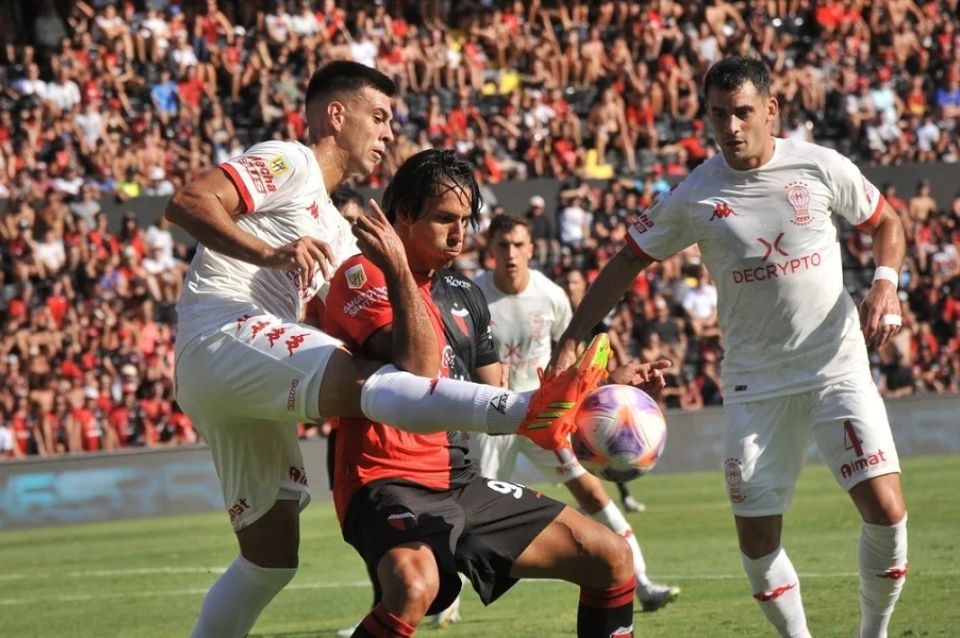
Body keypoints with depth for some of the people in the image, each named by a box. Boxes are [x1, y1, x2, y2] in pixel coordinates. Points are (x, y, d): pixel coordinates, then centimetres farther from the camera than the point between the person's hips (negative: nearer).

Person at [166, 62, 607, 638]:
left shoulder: (337, 231, 29)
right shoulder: (288, 164, 4)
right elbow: (187, 202, -14)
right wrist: (271, 253, -26)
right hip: (222, 336, -10)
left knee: (271, 559, 12)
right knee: (369, 384, -33)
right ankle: (528, 412, -56)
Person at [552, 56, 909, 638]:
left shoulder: (821, 167, -4)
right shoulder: (695, 196, -4)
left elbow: (886, 223, 11)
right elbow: (629, 262, 7)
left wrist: (885, 284, -8)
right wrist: (569, 344, 1)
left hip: (838, 366, -1)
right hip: (755, 384, 1)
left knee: (886, 512, -12)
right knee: (757, 540, -2)